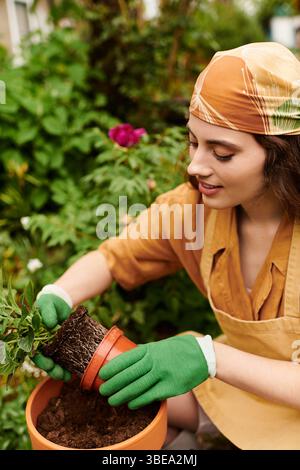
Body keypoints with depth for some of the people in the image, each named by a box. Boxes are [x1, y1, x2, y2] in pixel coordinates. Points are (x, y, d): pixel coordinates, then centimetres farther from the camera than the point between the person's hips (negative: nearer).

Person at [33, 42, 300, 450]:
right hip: (238, 386, 4)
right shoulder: (193, 205, -15)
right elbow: (111, 259, -6)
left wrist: (209, 356, -39)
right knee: (112, 391, -4)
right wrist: (55, 298, -24)